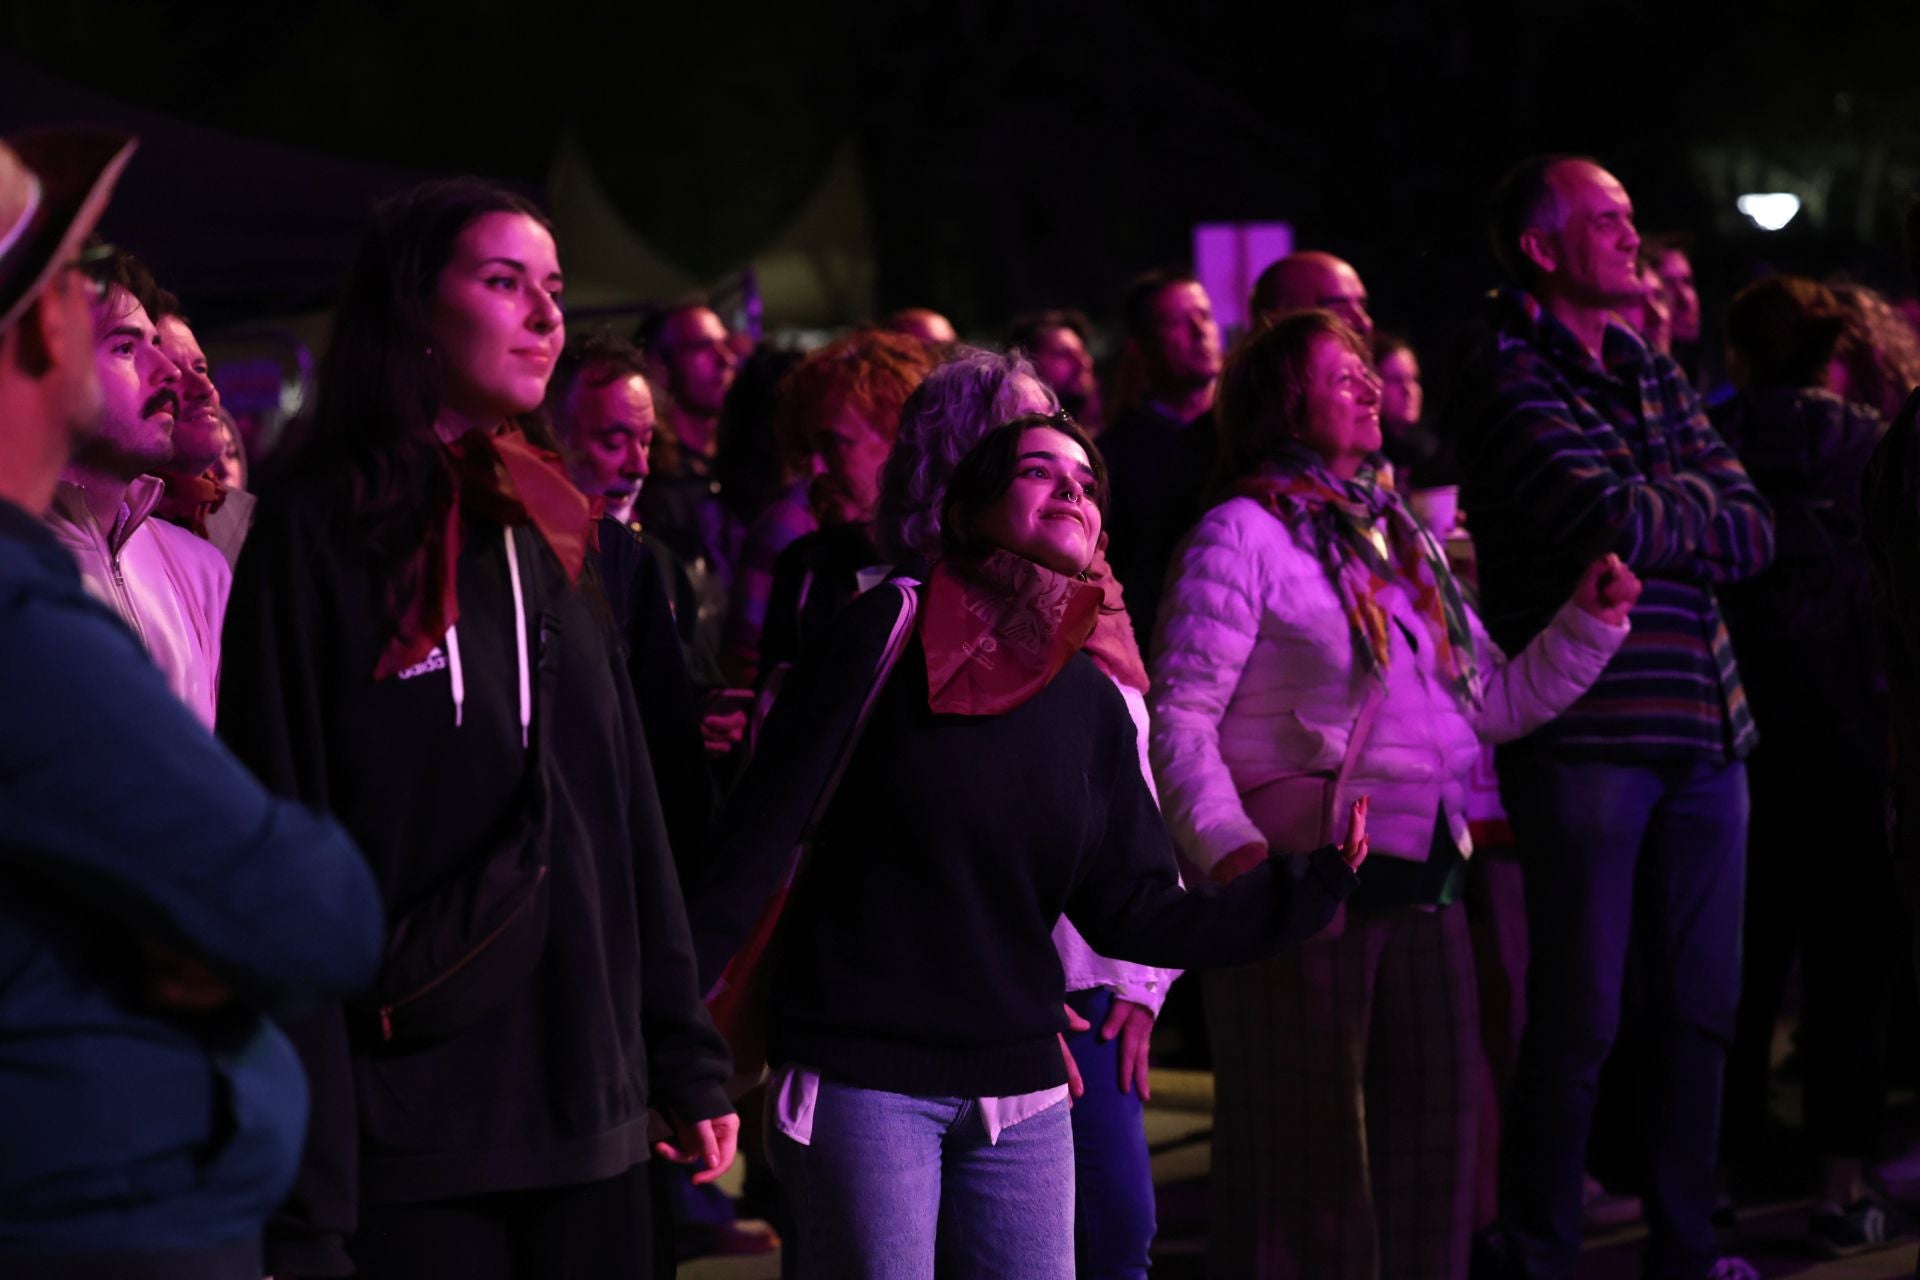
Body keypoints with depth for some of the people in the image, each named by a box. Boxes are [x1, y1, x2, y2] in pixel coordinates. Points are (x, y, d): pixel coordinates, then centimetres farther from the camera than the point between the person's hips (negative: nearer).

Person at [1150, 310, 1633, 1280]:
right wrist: (1227, 846, -28)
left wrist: (1589, 622, 7)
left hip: (1422, 881, 7)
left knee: (1431, 1144, 11)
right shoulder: (1242, 534, -6)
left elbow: (1496, 703, 20)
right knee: (1303, 1155, -2)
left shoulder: (1400, 536, 17)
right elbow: (1180, 718, -14)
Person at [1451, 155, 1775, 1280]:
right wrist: (1694, 504, 1)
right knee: (1582, 1017, -3)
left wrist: (1653, 512, -9)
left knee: (1702, 1008, 11)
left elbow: (1753, 531, 8)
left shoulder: (1653, 376, 17)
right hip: (1585, 733, -7)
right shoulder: (1511, 383, -5)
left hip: (1703, 726, 7)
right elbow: (1614, 522, -18)